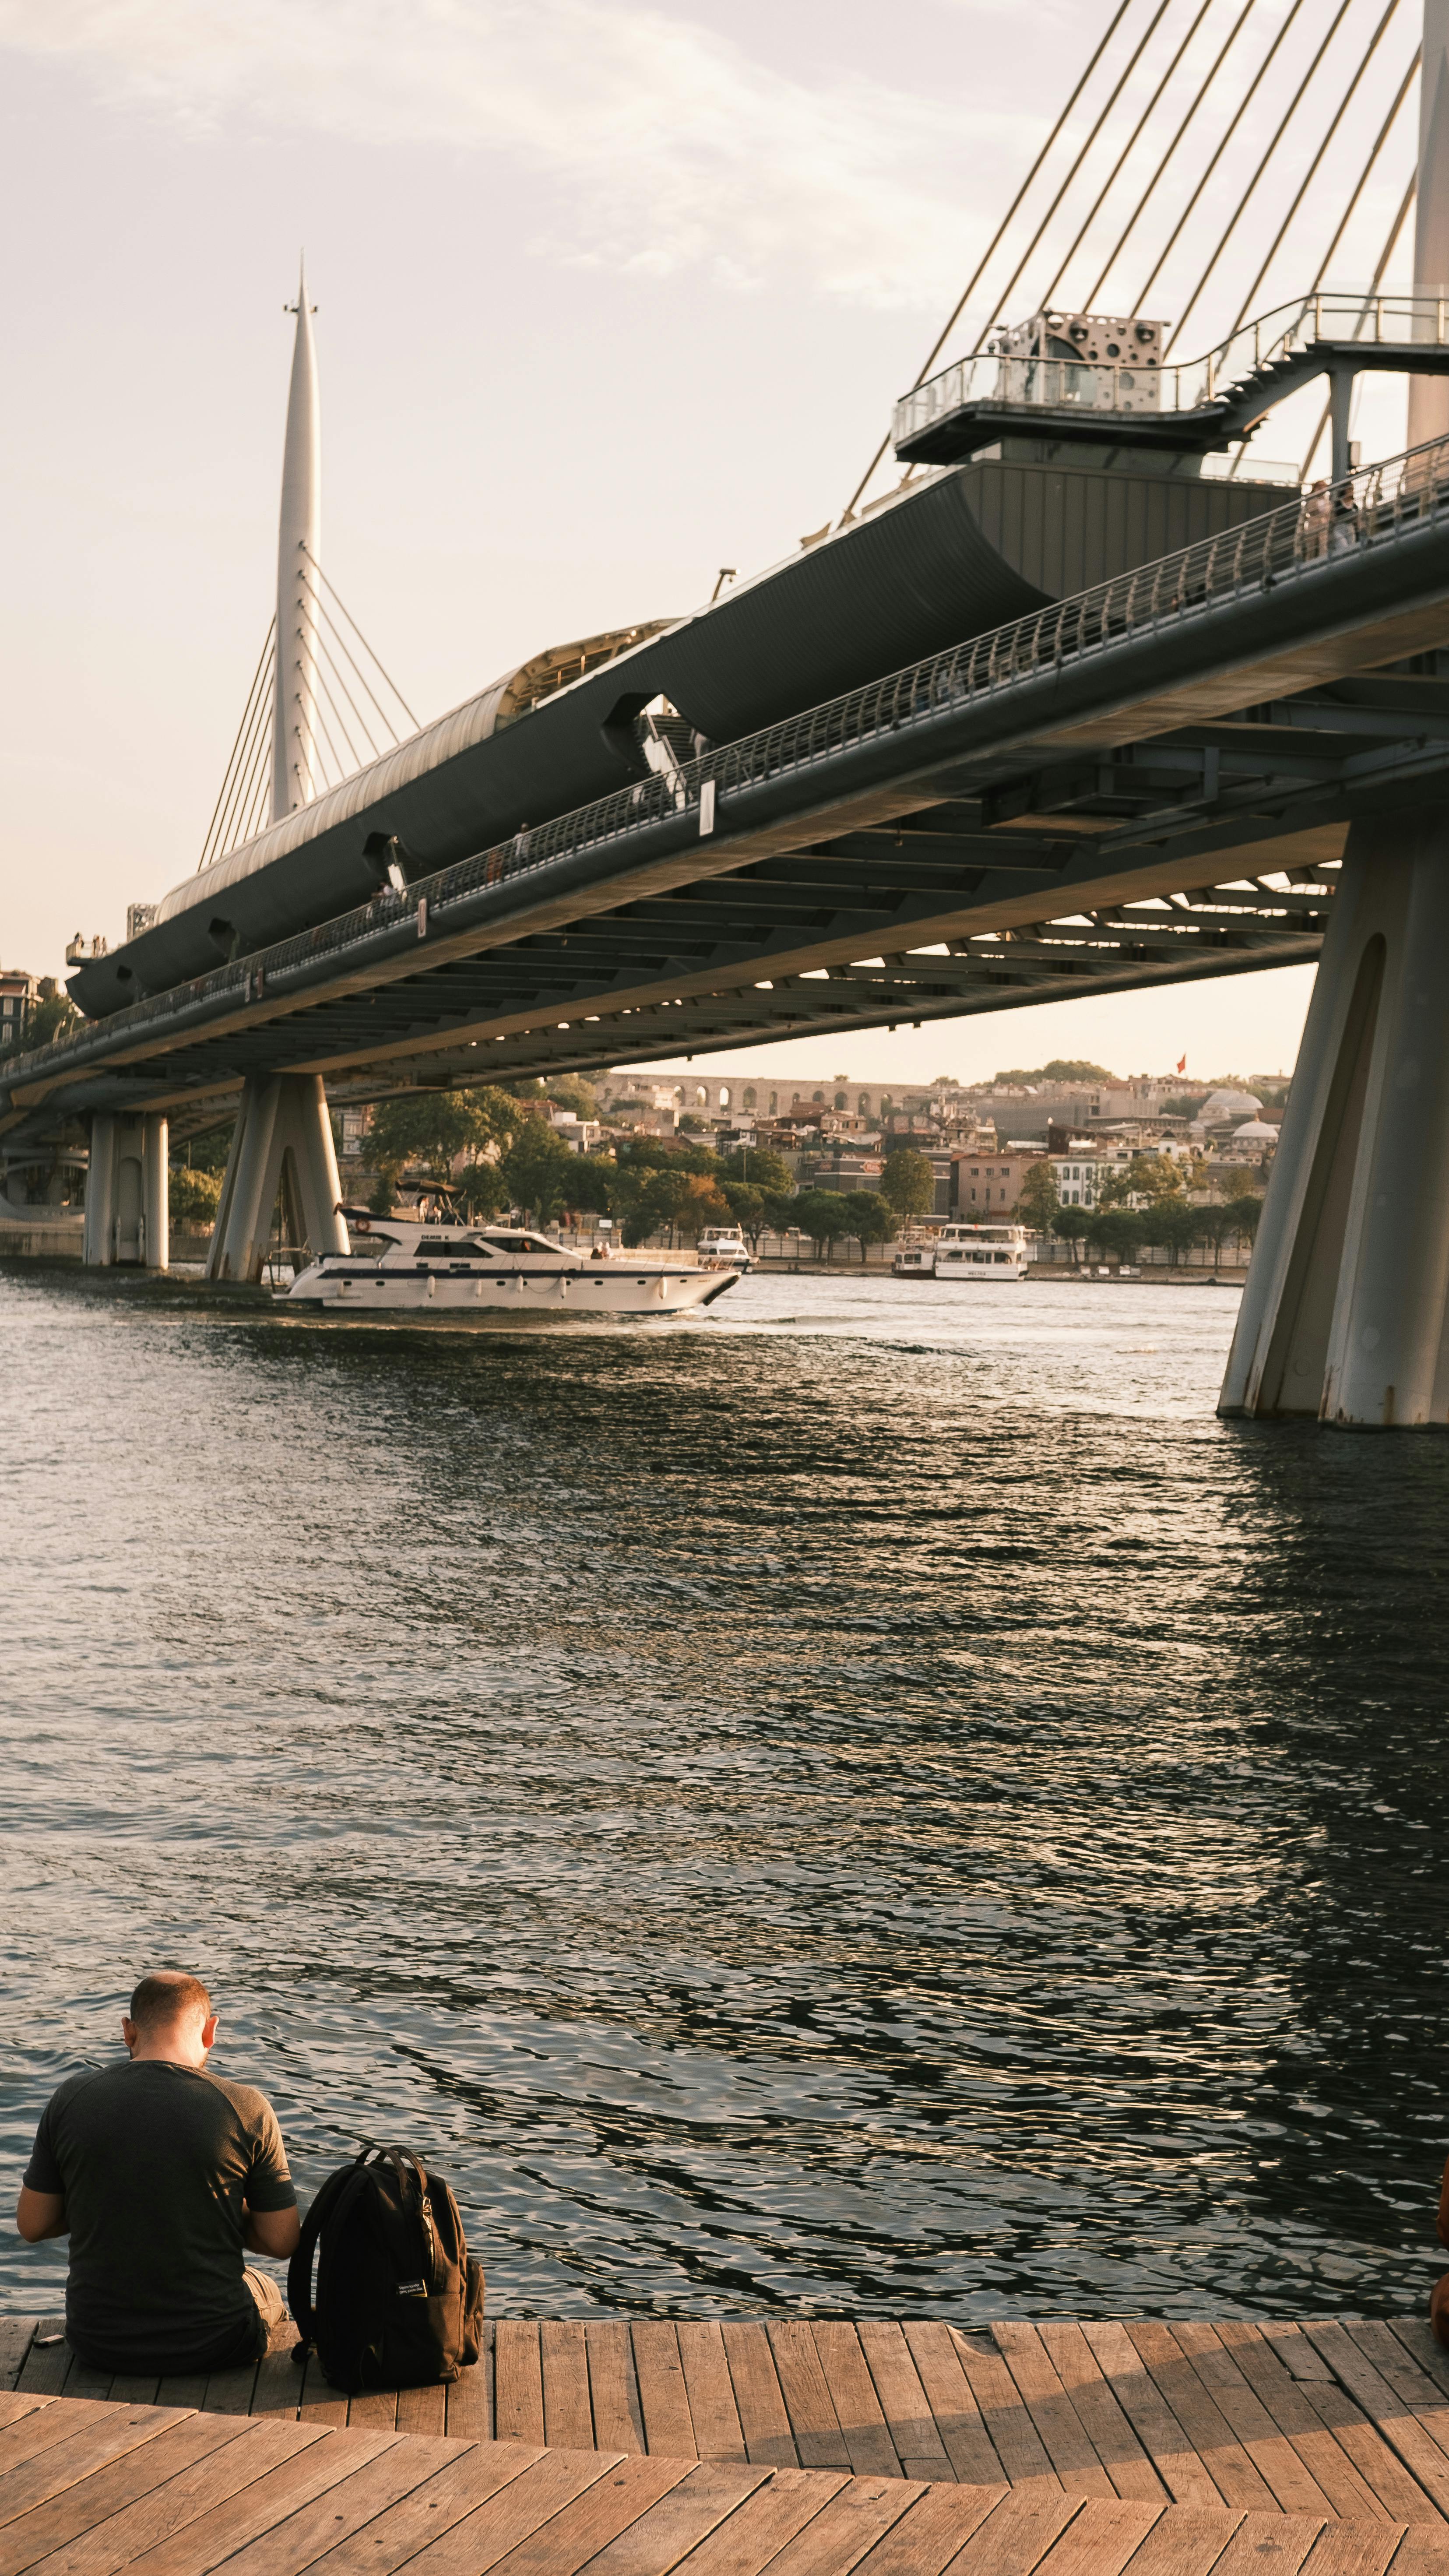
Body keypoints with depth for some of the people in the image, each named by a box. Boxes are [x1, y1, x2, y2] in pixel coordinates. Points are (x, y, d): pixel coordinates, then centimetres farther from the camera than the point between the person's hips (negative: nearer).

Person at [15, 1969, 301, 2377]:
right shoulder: (247, 2109, -13)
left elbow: (32, 2226, 1)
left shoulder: (71, 2098, -7)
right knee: (266, 2291, 34)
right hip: (213, 2344, -2)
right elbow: (282, 2242, -7)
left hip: (100, 2344, 2)